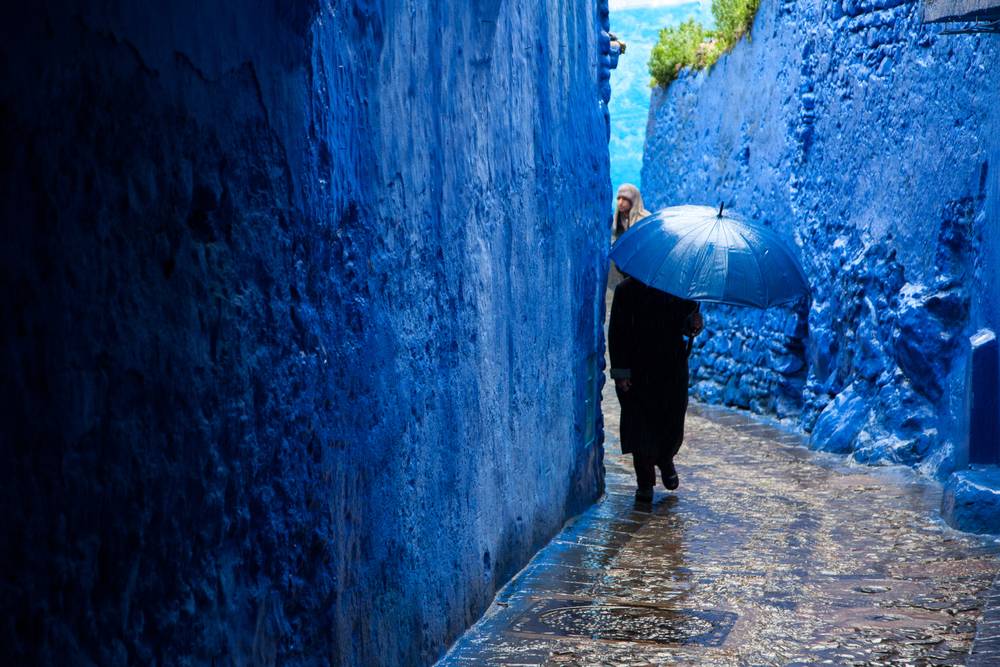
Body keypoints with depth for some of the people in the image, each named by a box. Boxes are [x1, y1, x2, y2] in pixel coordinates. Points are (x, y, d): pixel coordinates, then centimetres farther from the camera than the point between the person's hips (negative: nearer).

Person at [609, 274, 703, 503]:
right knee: (640, 424, -1)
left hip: (673, 370, 3)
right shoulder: (627, 290, -5)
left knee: (673, 423, 7)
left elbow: (687, 321, 13)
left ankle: (665, 460, 38)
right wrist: (620, 372, -12)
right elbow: (617, 332, -6)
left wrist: (693, 324, -13)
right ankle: (645, 482, 11)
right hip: (637, 371, -2)